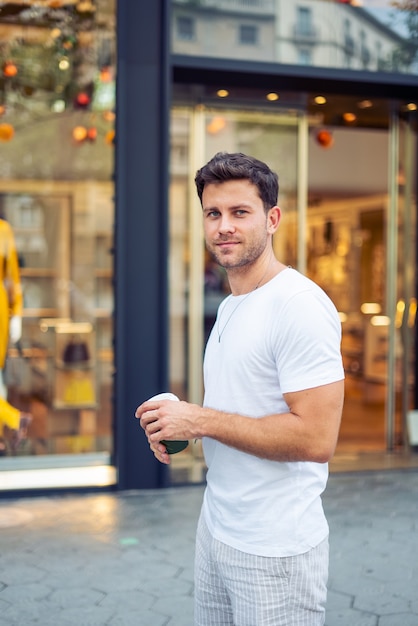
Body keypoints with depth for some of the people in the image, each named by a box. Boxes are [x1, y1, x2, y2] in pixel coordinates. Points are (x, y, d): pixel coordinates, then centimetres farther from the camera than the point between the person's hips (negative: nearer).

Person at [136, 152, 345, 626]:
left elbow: (316, 439, -25)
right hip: (216, 528, 9)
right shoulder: (230, 306, 12)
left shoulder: (299, 303, -19)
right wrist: (177, 429, 3)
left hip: (274, 551, -9)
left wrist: (199, 420, -20)